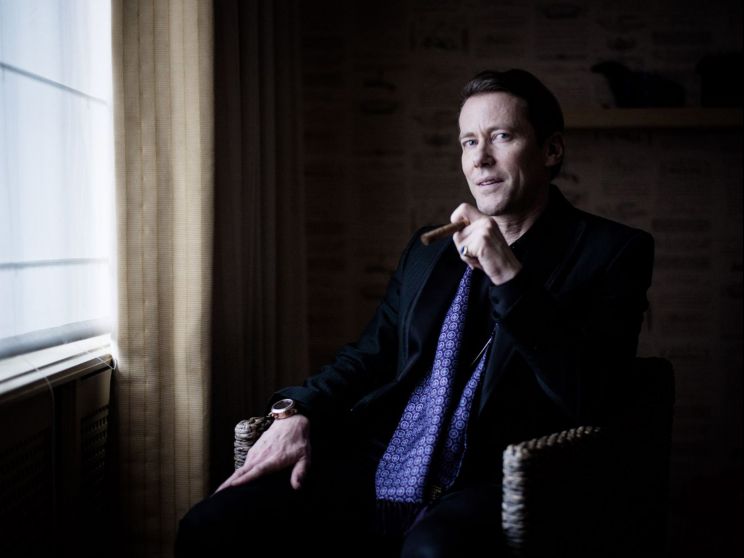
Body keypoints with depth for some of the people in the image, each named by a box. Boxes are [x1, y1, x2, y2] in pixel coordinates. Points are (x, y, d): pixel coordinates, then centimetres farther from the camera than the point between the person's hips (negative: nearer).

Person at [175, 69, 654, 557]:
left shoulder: (611, 252, 2)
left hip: (492, 486, -5)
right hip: (373, 476, 6)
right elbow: (370, 356, 21)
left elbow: (591, 402, -10)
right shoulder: (430, 250, 19)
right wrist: (298, 412, 2)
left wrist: (510, 277, -16)